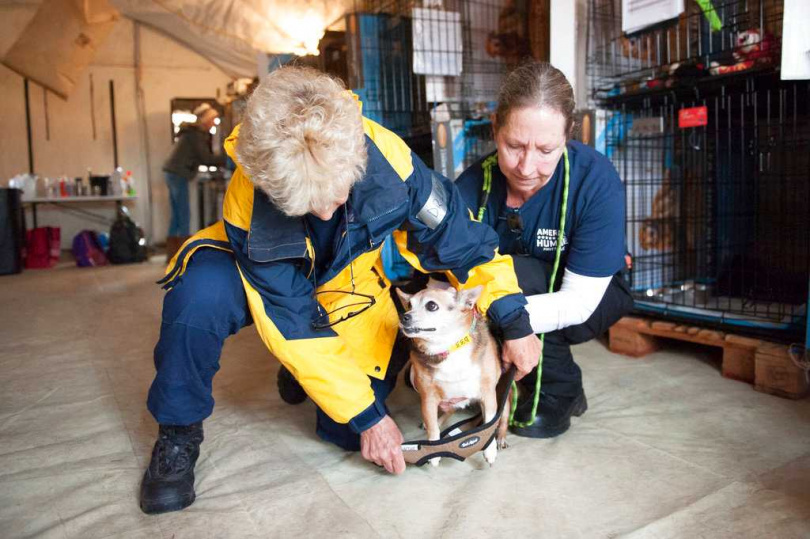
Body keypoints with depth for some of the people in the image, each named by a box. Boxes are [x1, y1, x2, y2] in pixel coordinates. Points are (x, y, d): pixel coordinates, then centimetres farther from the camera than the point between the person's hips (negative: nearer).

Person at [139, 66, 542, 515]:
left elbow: (455, 234, -19)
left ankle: (304, 370, 21)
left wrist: (515, 324, -17)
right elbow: (293, 322, -28)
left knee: (349, 434, -13)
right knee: (201, 291, -37)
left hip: (349, 292, 2)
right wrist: (366, 415, -25)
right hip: (269, 286, -1)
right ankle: (178, 430, -10)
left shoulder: (387, 156, -33)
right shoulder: (247, 200, -34)